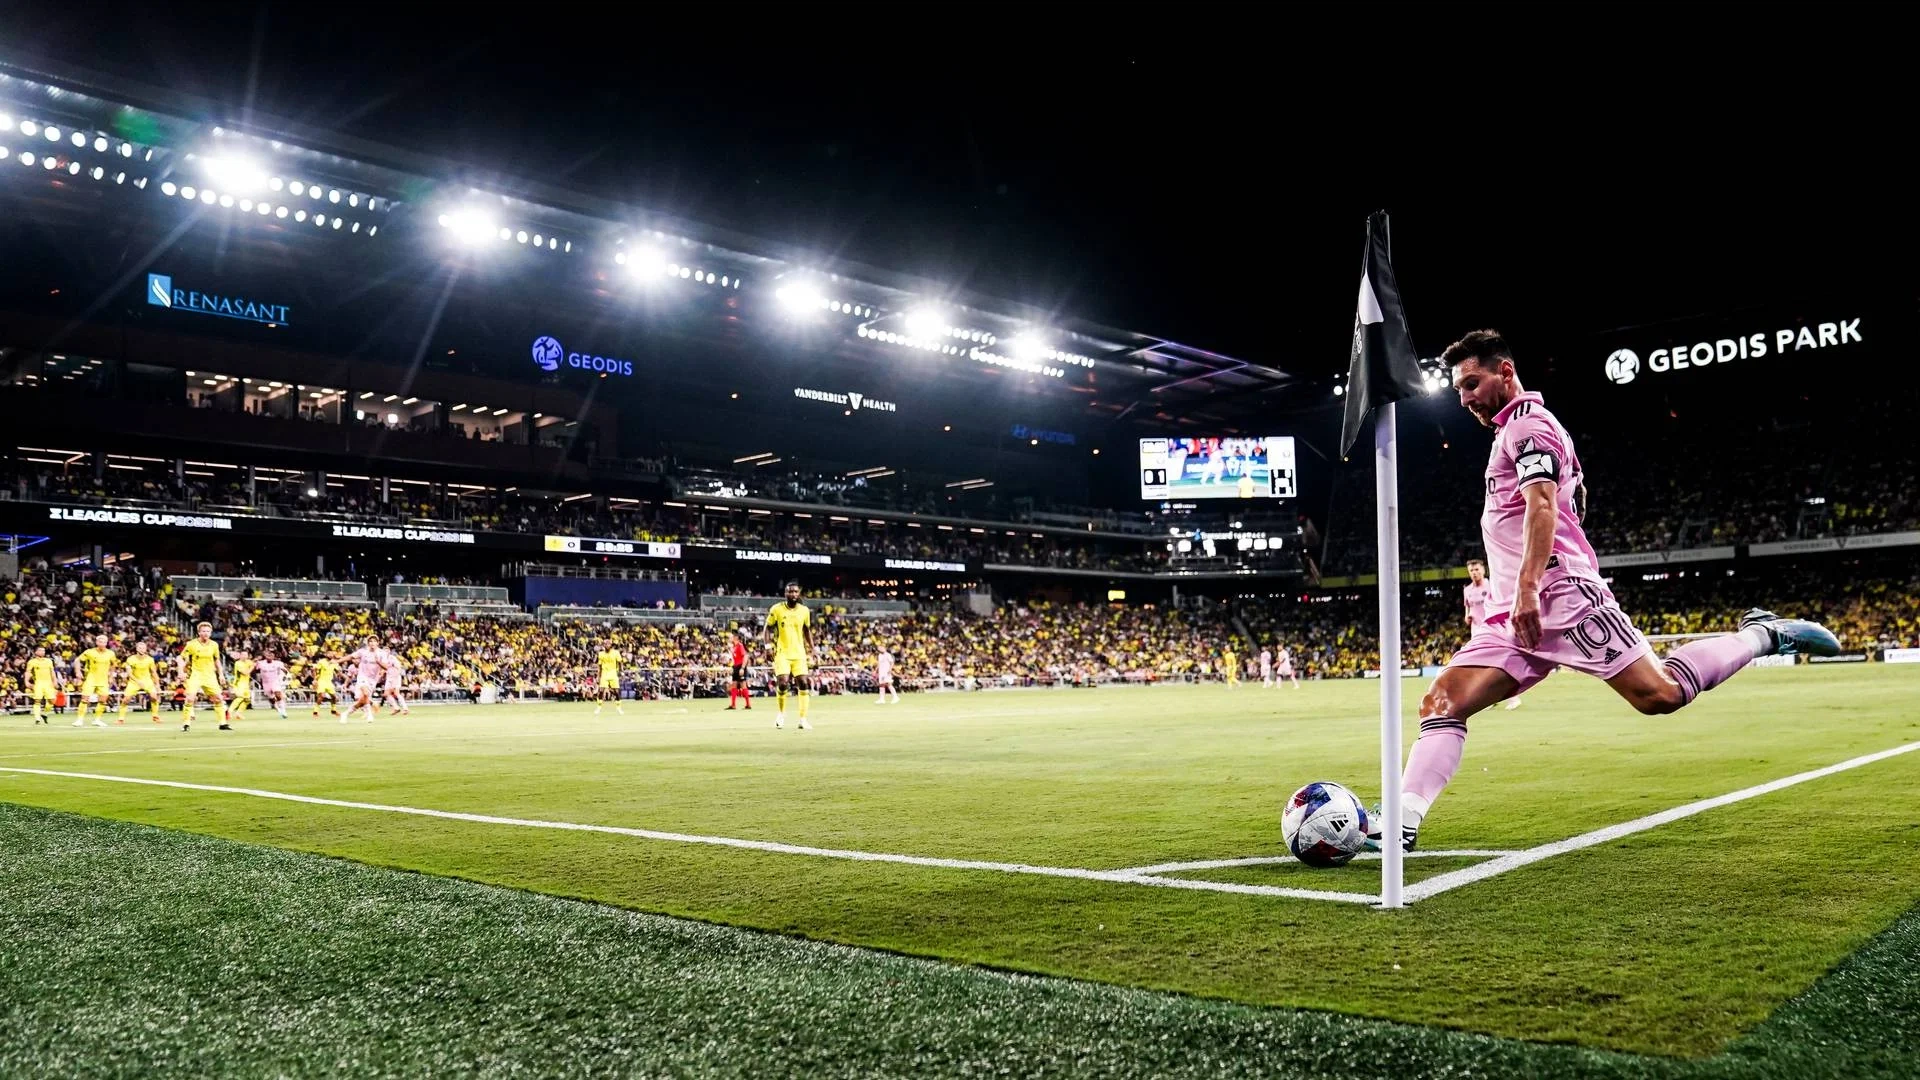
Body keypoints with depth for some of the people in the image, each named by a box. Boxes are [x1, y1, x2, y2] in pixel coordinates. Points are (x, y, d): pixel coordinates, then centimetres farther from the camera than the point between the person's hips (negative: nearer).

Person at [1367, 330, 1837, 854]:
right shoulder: (1516, 430, 26)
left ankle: (1763, 635, 10)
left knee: (1660, 694, -13)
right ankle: (1401, 823, -16)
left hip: (1560, 596, -9)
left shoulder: (1527, 422, -2)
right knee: (1442, 702, -7)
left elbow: (1543, 504, -17)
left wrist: (1527, 587, -28)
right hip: (1517, 614, 9)